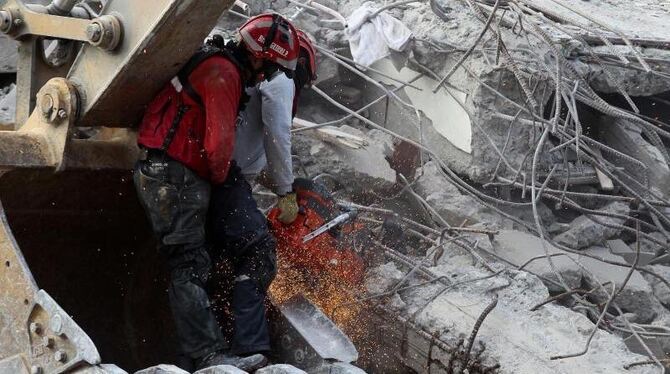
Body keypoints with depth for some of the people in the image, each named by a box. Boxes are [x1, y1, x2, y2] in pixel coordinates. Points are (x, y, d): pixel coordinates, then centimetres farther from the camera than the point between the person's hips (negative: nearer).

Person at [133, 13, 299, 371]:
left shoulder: (221, 65, 18)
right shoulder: (224, 73, -15)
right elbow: (219, 141, -20)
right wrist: (220, 176, -2)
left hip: (170, 175, 10)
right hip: (172, 177, -10)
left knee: (188, 262, 10)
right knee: (190, 265, -13)